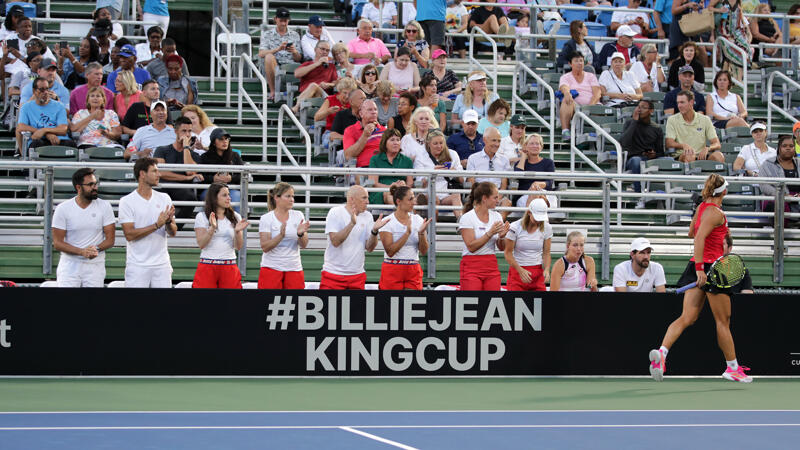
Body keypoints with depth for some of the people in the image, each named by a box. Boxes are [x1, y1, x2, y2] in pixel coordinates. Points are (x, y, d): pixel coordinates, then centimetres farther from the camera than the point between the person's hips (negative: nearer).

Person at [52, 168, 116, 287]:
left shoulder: (104, 207, 1)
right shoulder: (62, 209, -3)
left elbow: (110, 240, 2)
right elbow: (57, 243, -5)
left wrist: (97, 249, -20)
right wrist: (82, 252, -20)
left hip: (95, 267, 1)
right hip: (69, 266, -1)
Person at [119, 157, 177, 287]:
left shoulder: (164, 198, 9)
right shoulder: (127, 201, -3)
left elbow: (173, 232, 7)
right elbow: (129, 235, -12)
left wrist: (168, 222, -16)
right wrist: (157, 225, -17)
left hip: (162, 264, 4)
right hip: (137, 266, -4)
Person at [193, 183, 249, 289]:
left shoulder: (235, 217, 9)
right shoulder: (202, 217, 3)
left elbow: (238, 247, 4)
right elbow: (201, 244, -7)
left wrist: (237, 231, -15)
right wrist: (212, 228, -20)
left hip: (229, 267, 2)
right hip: (207, 266, -2)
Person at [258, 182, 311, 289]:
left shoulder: (298, 216, 5)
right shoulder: (266, 218, -3)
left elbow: (303, 245, 1)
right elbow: (265, 247, -11)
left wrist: (300, 234, -20)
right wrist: (281, 235, -26)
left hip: (294, 268, 2)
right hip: (271, 268, -2)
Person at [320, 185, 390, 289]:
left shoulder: (367, 216, 6)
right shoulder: (335, 212, -5)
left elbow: (369, 248, 2)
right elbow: (335, 241, -18)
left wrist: (374, 231, -15)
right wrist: (352, 223, -27)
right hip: (333, 273, -4)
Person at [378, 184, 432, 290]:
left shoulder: (418, 220, 5)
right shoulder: (387, 222, -6)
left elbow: (423, 251, 2)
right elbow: (390, 251, -15)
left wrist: (421, 233, -15)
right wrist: (407, 233, -21)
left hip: (413, 272, 3)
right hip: (392, 270, -3)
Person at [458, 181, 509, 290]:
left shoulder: (496, 216, 8)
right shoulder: (467, 218, -8)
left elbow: (502, 248, 10)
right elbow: (471, 246, -16)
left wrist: (502, 236, -12)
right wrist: (490, 233, -22)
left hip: (491, 267, 5)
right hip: (471, 267, -5)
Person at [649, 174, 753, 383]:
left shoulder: (702, 207, 12)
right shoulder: (716, 213, -13)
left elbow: (691, 233, 28)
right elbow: (699, 238, -24)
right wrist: (700, 268, -28)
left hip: (698, 267, 8)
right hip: (711, 267, -8)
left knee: (687, 318, -1)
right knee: (723, 320, 4)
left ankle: (661, 352, -22)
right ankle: (732, 368, 14)